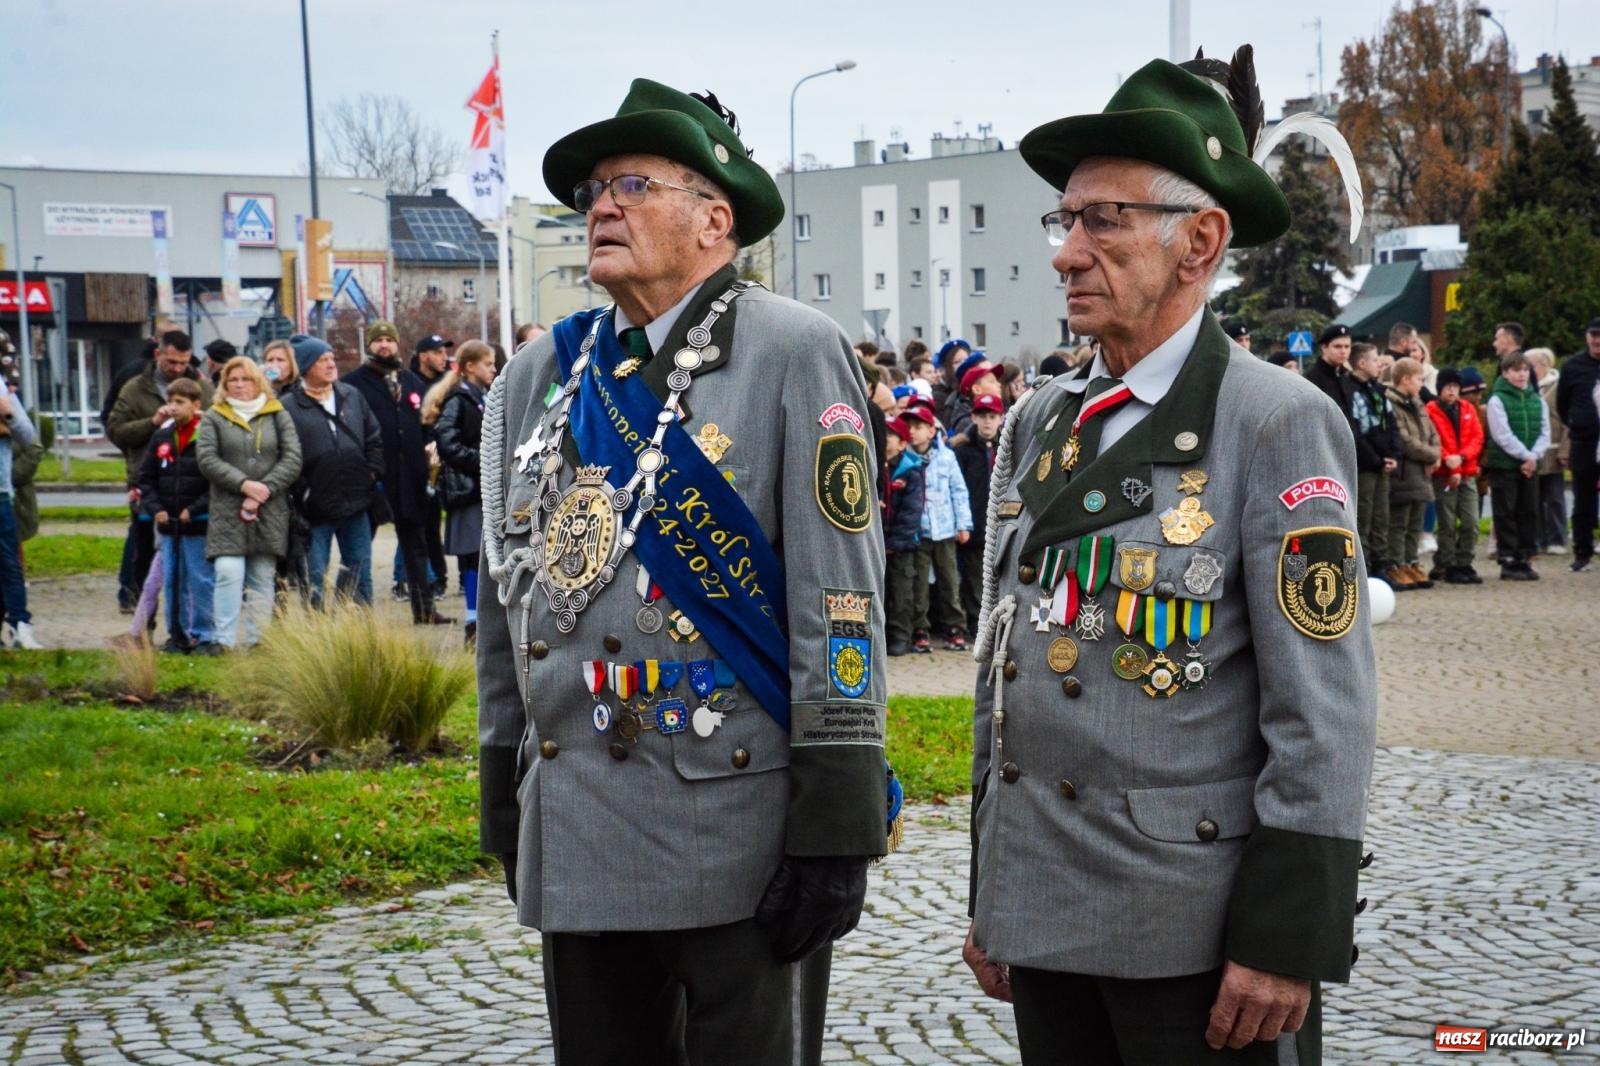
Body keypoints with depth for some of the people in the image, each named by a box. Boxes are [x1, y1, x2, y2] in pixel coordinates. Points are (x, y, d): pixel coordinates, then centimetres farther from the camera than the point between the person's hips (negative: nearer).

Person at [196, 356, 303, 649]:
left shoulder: (278, 416, 9)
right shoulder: (214, 417, 8)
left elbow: (292, 459, 1)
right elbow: (207, 459, -3)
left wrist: (265, 490, -11)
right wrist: (244, 484, -14)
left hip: (270, 512, 2)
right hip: (228, 511, -1)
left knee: (263, 578, 4)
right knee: (229, 573, -14)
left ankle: (256, 641, 10)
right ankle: (225, 642, -12)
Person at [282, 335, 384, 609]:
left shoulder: (352, 396, 9)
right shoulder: (288, 407, -8)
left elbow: (374, 436, 16)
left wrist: (372, 471, 5)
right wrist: (302, 491, -14)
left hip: (355, 504, 5)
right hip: (315, 507, -5)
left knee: (360, 572, 11)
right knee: (315, 579, 2)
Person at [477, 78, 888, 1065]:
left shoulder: (796, 354, -5)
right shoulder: (540, 377, 11)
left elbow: (841, 601, -10)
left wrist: (836, 827, -14)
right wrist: (505, 801, 16)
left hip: (740, 836, -5)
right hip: (576, 844, 5)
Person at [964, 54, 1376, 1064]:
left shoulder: (1281, 423, -8)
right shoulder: (1037, 423, 10)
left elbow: (1326, 710, -12)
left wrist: (1288, 940, -15)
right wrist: (990, 896, 16)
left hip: (1201, 935, -5)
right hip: (1043, 913, 6)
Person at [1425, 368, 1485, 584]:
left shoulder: (1468, 409, 12)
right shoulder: (1431, 410, -2)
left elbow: (1477, 437, 4)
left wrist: (1461, 457, -12)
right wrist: (1448, 461, -17)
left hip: (1467, 475, 4)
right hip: (1444, 476, -4)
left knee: (1471, 523, 1)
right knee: (1448, 524, -1)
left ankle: (1464, 564, 11)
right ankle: (1446, 567, 6)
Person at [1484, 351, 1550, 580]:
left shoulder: (1537, 400, 9)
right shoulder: (1497, 400, -7)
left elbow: (1545, 432, 5)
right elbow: (1503, 435, -14)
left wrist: (1534, 455, -11)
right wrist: (1526, 455, -16)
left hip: (1530, 466, 5)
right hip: (1504, 466, -5)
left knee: (1529, 512, 8)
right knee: (1506, 514, 0)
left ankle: (1524, 559, 15)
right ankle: (1508, 562, 3)